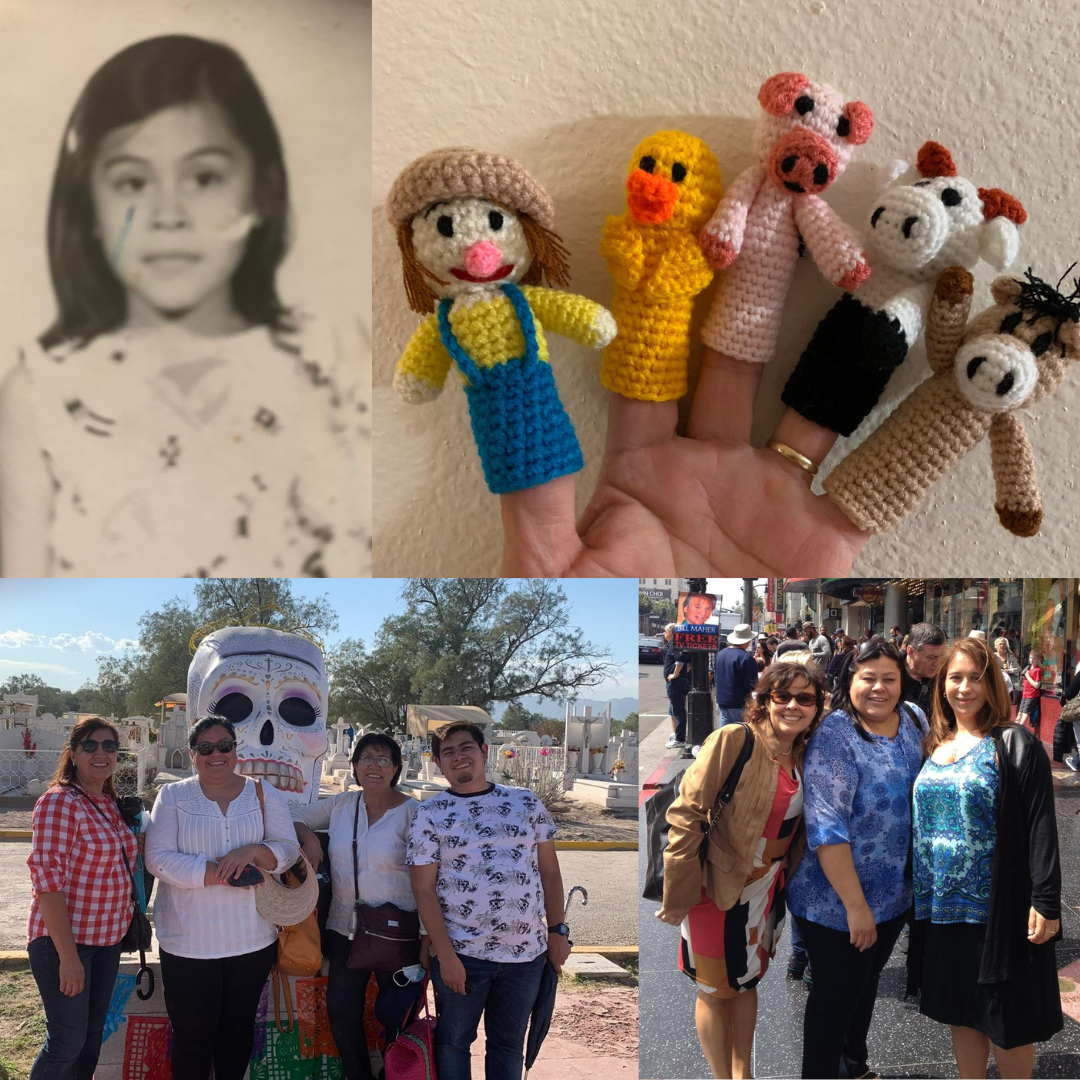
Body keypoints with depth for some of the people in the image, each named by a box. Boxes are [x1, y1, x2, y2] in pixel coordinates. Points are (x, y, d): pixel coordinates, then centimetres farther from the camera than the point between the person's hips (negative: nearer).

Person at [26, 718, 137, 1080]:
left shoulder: (110, 804, 9)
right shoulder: (59, 801, -16)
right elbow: (47, 878, -21)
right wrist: (68, 956, -23)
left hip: (107, 939, 8)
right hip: (64, 940, -8)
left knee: (93, 1035, 15)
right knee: (67, 1042, -4)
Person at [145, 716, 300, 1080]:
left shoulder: (265, 794, 4)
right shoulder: (173, 797, 0)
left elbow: (288, 849, -2)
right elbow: (158, 859, -10)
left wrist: (253, 851, -23)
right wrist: (219, 874, -19)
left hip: (252, 940, 2)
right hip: (188, 942, -2)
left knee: (238, 1032, 15)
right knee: (192, 1037, 6)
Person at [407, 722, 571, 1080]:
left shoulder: (526, 803, 6)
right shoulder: (430, 814, -1)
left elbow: (549, 870, 9)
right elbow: (424, 889, -6)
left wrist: (557, 930, 3)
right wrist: (445, 955, -12)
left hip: (527, 952, 2)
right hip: (460, 953, -2)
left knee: (509, 1045, 12)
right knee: (452, 1041, 9)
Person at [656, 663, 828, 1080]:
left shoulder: (803, 756, 2)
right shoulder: (732, 741, -18)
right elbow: (685, 814, -19)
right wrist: (678, 895, -18)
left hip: (767, 886, 6)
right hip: (718, 886, -6)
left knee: (747, 980, 20)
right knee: (715, 988, 9)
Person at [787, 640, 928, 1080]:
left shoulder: (913, 720, -1)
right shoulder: (835, 737, -21)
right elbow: (827, 829, -25)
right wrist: (856, 904, -26)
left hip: (895, 894, 7)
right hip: (838, 903, -7)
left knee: (867, 980, 25)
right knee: (836, 994, 6)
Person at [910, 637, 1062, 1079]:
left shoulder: (1013, 745, -9)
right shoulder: (935, 745, 10)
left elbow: (1041, 826, -13)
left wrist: (1045, 901, -19)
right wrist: (918, 893, 13)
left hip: (998, 907, -6)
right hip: (942, 905, 6)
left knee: (1006, 1024, 4)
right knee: (960, 1012, 14)